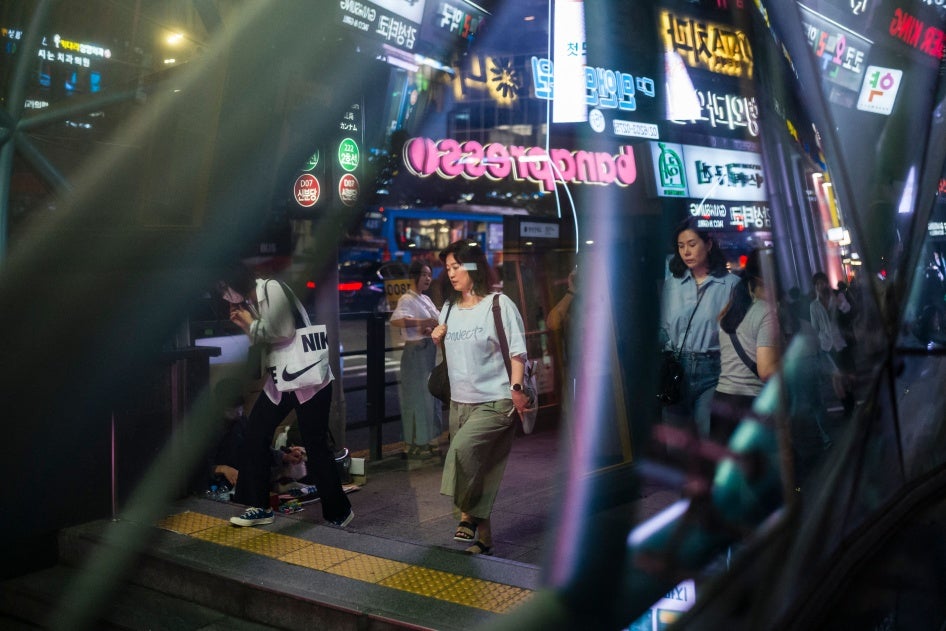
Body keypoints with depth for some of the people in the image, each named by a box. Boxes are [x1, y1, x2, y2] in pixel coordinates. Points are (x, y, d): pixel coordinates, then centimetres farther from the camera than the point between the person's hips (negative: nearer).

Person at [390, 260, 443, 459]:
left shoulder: (426, 299, 15)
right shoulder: (407, 300, -12)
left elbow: (438, 322, 15)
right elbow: (396, 320, -30)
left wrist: (431, 329, -7)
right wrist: (423, 322, -34)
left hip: (431, 351, 9)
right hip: (416, 351, -9)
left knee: (431, 395, 14)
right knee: (417, 397, -3)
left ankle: (428, 439, 26)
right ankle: (415, 444, 6)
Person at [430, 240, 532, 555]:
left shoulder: (499, 304, -6)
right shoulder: (449, 308, 12)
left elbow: (516, 351, -8)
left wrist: (516, 388, -19)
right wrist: (437, 340, 2)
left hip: (495, 402, -6)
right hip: (459, 402, 6)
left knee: (462, 449, -24)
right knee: (471, 467, 7)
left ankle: (468, 514, -5)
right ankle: (482, 536, 19)